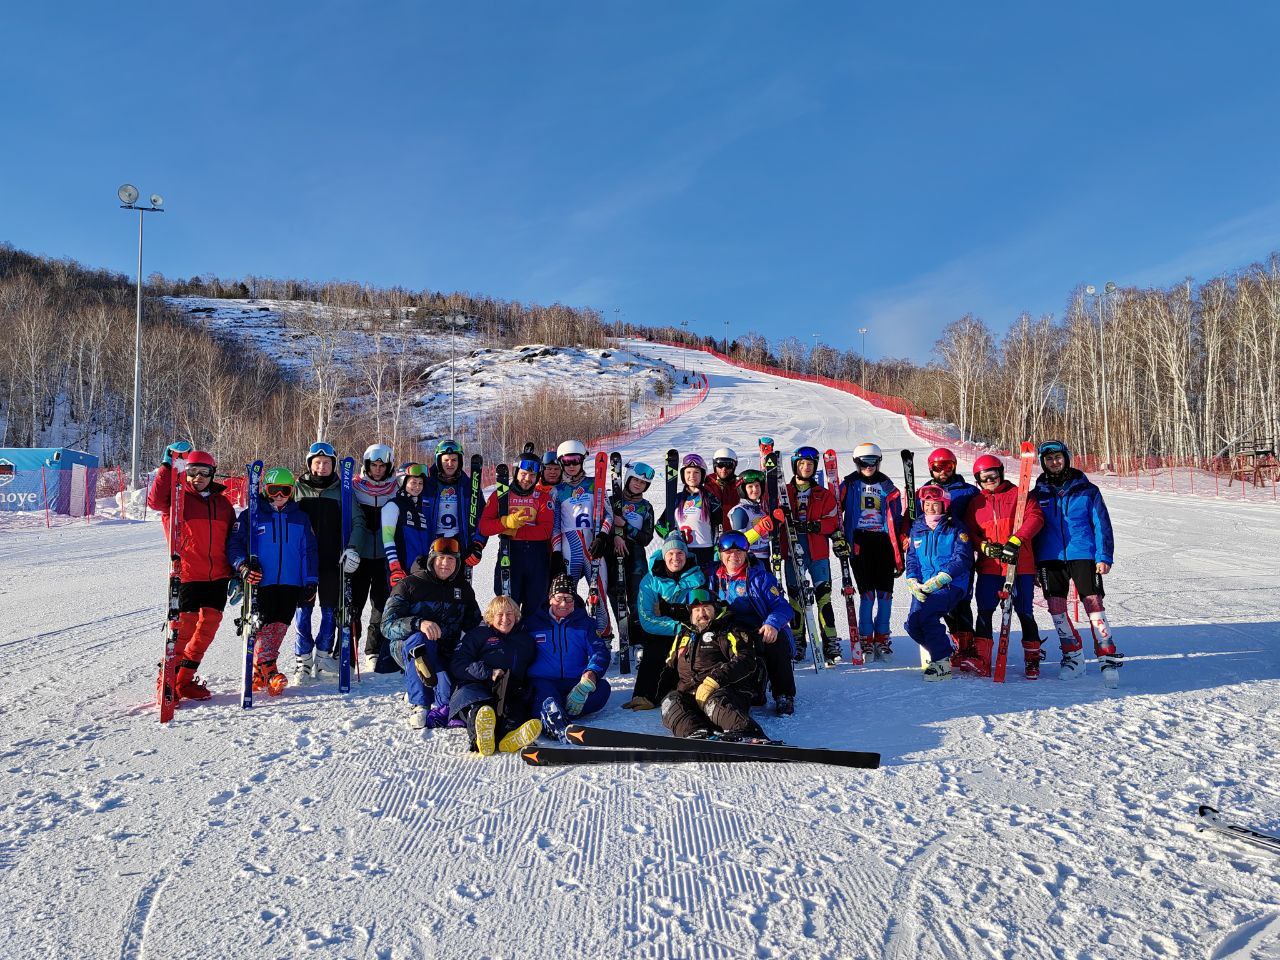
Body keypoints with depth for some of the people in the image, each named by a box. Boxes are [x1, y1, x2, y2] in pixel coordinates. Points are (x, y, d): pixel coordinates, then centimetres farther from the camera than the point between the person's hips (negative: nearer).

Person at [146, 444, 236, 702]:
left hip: (218, 575, 4)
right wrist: (167, 465, -21)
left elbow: (232, 539, 17)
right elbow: (155, 500, -22)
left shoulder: (222, 502, 13)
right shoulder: (178, 498, 1)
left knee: (209, 623, 1)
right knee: (185, 625, -3)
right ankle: (167, 681, 13)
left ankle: (184, 679, 15)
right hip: (187, 573, -4)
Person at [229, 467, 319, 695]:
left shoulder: (300, 517, 13)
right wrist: (243, 565, -17)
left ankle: (259, 673, 10)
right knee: (265, 624, -11)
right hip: (261, 583, -3)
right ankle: (267, 671, -10)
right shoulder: (250, 516, 5)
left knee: (280, 626, 0)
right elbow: (234, 545, 2)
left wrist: (311, 582, 8)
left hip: (291, 584, 3)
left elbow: (310, 552, 15)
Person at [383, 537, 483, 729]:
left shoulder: (462, 587, 9)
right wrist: (419, 623, -35)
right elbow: (388, 625, -16)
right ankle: (418, 705, -35)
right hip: (405, 647, -3)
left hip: (444, 653, 3)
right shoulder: (409, 585, -6)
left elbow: (474, 623, 18)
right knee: (418, 640, -39)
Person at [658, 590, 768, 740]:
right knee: (670, 701, -26)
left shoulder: (728, 630, 11)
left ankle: (750, 737, -62)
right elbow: (670, 666, 40)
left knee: (713, 701, -38)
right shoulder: (683, 636, 31)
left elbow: (745, 661, -6)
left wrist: (713, 681, -18)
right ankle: (696, 734, -53)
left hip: (726, 691, -4)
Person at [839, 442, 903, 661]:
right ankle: (866, 640, 4)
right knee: (867, 592, -6)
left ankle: (881, 639, 13)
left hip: (883, 542, 2)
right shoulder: (850, 484, 6)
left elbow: (895, 522, 8)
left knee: (885, 592, 0)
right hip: (860, 541, -2)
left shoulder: (887, 486, 10)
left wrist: (899, 555, 4)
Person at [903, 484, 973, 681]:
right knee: (913, 625, -7)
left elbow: (962, 558, -10)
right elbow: (911, 558, 14)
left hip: (950, 584, -6)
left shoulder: (955, 528, -1)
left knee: (926, 615, -27)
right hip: (923, 586, 6)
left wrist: (939, 579, -18)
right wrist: (913, 582, -3)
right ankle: (945, 650, 21)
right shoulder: (917, 528, 14)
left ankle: (942, 664, -14)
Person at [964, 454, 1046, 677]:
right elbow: (970, 532, 10)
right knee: (984, 611, -5)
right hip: (989, 566, 2)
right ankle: (980, 660, -4)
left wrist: (1015, 541, -19)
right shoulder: (975, 503, 14)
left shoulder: (1018, 494, 4)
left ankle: (1032, 659, 16)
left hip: (1021, 565, -2)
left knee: (1025, 612, 2)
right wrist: (986, 547, -10)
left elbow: (1035, 517, -8)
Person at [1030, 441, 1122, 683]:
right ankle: (1073, 657, 17)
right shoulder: (1037, 494, 10)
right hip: (1050, 557, 3)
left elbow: (1102, 524, 3)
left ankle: (1108, 658, -2)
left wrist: (1104, 556, -6)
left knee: (1094, 604, -9)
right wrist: (1033, 564, 8)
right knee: (1056, 608, 3)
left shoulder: (1087, 490, 4)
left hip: (1083, 555, -3)